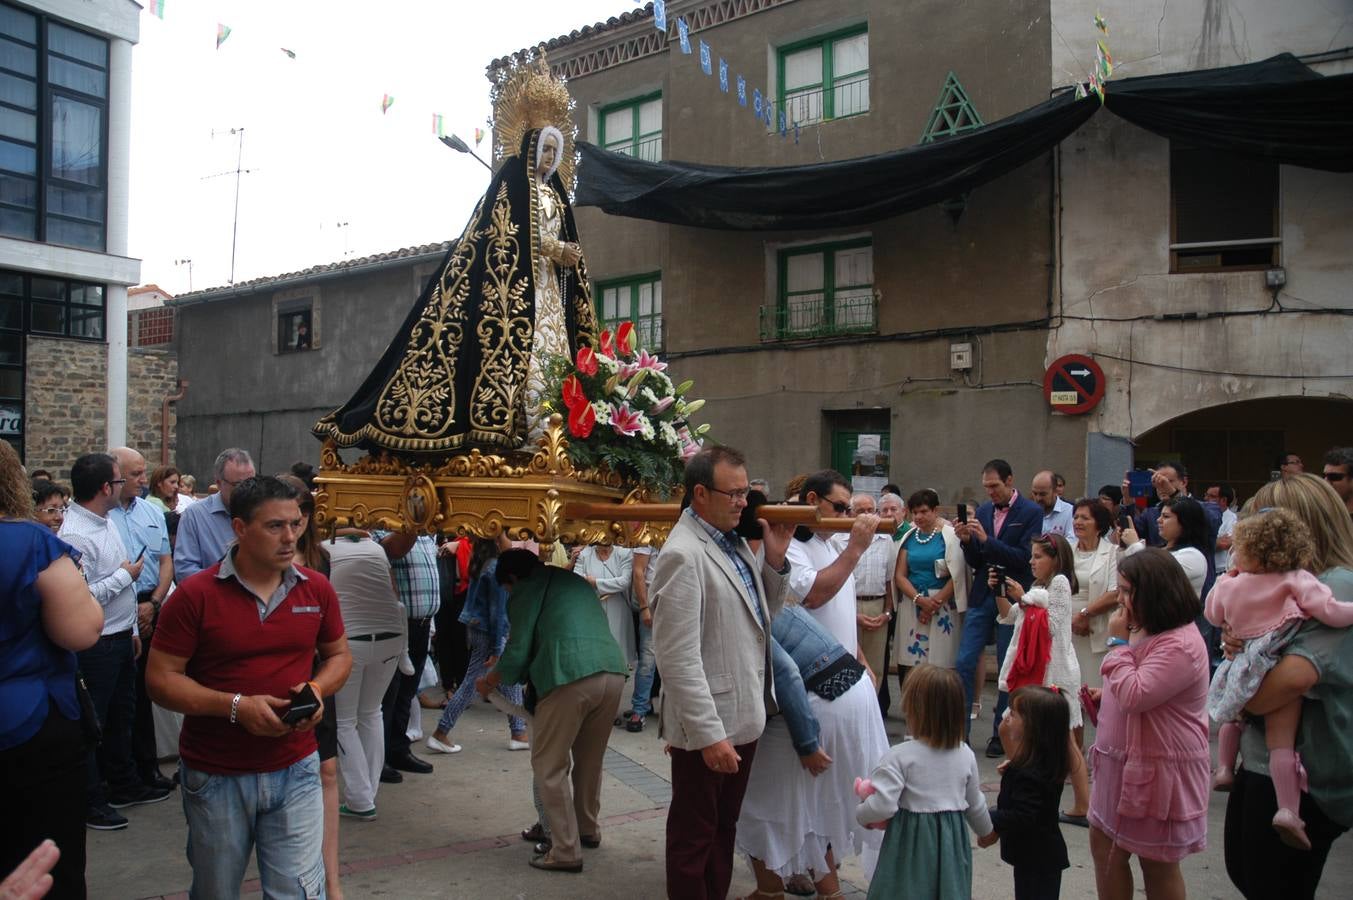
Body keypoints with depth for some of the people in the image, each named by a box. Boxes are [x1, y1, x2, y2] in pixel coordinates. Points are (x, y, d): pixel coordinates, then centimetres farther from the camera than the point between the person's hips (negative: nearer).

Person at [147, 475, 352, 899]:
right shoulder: (195, 594, -11)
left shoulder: (317, 588, -1)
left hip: (295, 771, 1)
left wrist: (317, 689, -10)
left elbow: (339, 654, 12)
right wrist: (236, 706, -22)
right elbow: (160, 679, -10)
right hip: (215, 776, -1)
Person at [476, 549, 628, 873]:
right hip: (613, 673, 7)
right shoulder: (576, 581, 30)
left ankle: (566, 851, 7)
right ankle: (589, 830, 38)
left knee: (549, 765, 7)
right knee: (589, 760, 24)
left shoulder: (527, 590, 9)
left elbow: (517, 653, 3)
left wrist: (488, 682, 21)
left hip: (572, 677, -7)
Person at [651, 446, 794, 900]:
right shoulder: (684, 554, -20)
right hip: (708, 728, -9)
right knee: (694, 837, 10)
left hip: (742, 717, 9)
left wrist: (774, 560, 0)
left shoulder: (734, 540, 7)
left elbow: (762, 617, 14)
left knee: (724, 828, 22)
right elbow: (679, 658, -23)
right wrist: (709, 734, -22)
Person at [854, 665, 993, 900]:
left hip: (911, 843, -4)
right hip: (951, 841, 4)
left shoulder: (900, 756, -17)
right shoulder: (966, 755, 0)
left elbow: (882, 806, -22)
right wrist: (985, 831, 31)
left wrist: (861, 814, -2)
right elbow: (975, 804, 12)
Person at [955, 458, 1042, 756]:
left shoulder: (1031, 512, -6)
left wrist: (986, 539, -22)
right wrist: (967, 540, -10)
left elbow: (1025, 558, -16)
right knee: (963, 663, 0)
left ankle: (1002, 734, 19)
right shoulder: (982, 511, 8)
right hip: (982, 598, 4)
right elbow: (975, 562, 10)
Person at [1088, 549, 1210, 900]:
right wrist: (1106, 697, 7)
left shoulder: (1180, 645, -23)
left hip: (1157, 772, -10)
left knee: (1158, 865, 7)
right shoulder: (1146, 632, 10)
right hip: (1123, 764, 10)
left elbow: (1134, 695, -29)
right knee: (1104, 848, 16)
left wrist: (1118, 642, -20)